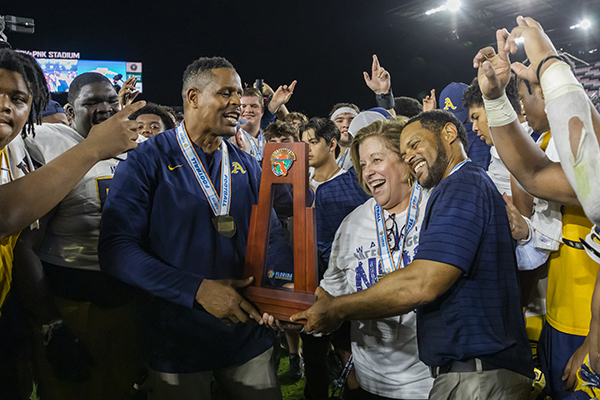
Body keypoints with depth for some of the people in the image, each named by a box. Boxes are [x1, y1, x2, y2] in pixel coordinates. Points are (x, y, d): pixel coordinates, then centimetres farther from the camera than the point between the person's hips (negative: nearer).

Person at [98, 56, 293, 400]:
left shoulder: (248, 165, 4)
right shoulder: (148, 161, -10)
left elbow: (271, 232, 7)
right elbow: (116, 249, -16)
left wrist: (287, 282, -14)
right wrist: (198, 290, -24)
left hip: (249, 336, 4)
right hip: (178, 344, -4)